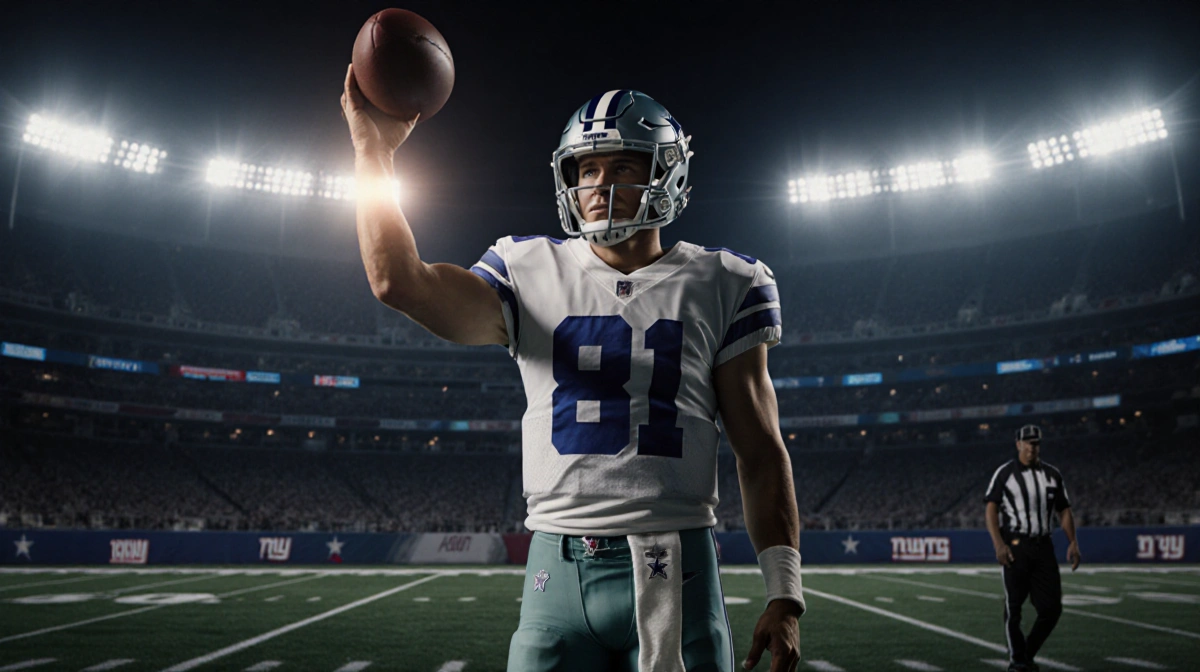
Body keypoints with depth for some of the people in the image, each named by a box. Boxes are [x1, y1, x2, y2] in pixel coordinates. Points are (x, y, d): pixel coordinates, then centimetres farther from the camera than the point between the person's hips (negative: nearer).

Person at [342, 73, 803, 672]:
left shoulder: (721, 285, 4)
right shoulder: (532, 274, 8)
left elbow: (761, 452, 3)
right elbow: (400, 282, -5)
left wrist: (783, 593, -2)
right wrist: (374, 151, -4)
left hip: (674, 574, -1)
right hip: (558, 571, 1)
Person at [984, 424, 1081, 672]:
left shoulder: (1052, 474, 10)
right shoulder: (1005, 473, -3)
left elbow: (1064, 511, 14)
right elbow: (991, 510, -7)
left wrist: (1072, 543, 2)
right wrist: (998, 544, -17)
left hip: (1043, 547, 4)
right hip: (1014, 547, -4)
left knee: (1052, 607, 2)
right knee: (1014, 607, 2)